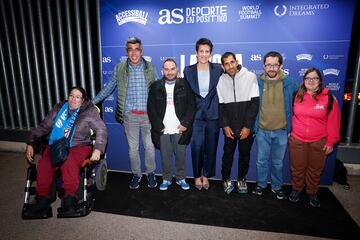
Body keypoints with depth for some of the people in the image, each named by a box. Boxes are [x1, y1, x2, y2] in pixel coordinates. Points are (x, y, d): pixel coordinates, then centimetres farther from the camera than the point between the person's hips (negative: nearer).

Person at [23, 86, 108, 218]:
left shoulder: (89, 111, 5)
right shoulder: (59, 108, 17)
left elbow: (101, 130, -4)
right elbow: (43, 127, 19)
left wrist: (98, 149, -18)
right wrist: (30, 143, 10)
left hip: (79, 146, -3)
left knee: (69, 162, -36)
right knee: (43, 164, -27)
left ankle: (70, 199, -24)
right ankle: (42, 201, -16)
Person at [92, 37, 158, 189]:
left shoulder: (150, 68, -1)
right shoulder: (119, 68, 0)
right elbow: (109, 88, 9)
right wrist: (92, 102, 7)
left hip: (148, 115, 0)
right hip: (129, 115, 1)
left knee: (149, 147, 11)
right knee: (132, 148, 12)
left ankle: (150, 173, 32)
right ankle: (136, 174, 31)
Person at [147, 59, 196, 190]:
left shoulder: (185, 85, 2)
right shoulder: (155, 87, 4)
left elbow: (191, 106, -1)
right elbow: (151, 108, 1)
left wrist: (185, 123, -9)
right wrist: (158, 126, -6)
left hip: (180, 129, 0)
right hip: (162, 129, 1)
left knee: (181, 156, 9)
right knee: (165, 156, 10)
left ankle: (181, 178, 29)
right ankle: (166, 179, 28)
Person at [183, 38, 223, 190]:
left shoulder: (218, 69, 0)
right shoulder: (188, 70, 1)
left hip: (213, 115, 1)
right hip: (196, 115, 0)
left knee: (211, 148, 10)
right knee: (196, 148, 0)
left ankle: (206, 175, 30)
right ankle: (197, 176, 23)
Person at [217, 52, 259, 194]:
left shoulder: (250, 77, -7)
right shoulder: (221, 80, -1)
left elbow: (255, 103, -9)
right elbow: (220, 105, 2)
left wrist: (248, 126, -12)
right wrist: (225, 125, -6)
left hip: (246, 127, -1)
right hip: (229, 127, 1)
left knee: (245, 154, 12)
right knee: (228, 153, 11)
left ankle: (241, 179, 32)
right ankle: (226, 179, 30)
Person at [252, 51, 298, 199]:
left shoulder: (289, 83, -5)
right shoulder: (257, 83, -5)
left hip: (281, 131, 0)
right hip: (262, 131, 0)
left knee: (278, 163, 15)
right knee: (262, 161, 13)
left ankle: (277, 187, 34)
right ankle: (261, 184, 33)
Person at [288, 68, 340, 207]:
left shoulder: (328, 98, -6)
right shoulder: (297, 97, 1)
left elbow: (333, 122, -4)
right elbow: (291, 116, 9)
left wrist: (330, 142, -4)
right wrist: (288, 132, 7)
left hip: (319, 142, -1)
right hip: (297, 140, 1)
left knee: (315, 170, 13)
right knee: (297, 168, 13)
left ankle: (312, 193, 34)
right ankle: (296, 190, 34)